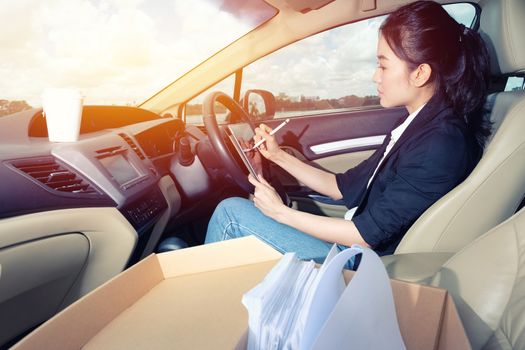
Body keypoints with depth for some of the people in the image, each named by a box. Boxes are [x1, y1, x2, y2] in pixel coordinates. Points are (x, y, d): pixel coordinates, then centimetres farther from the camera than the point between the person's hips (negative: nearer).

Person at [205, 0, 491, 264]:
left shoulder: (441, 144, -24)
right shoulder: (416, 125, 5)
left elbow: (369, 234, -22)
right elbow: (344, 187, 8)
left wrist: (281, 212, -14)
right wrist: (278, 156, 3)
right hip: (354, 244, 8)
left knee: (231, 212, -8)